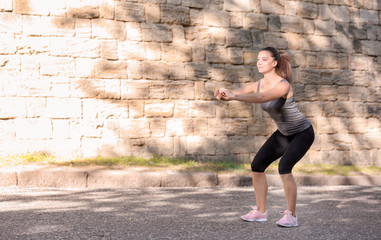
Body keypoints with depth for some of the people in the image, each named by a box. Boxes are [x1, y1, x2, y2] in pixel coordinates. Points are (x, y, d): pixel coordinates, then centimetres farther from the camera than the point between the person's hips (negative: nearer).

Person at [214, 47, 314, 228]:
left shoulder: (283, 85, -29)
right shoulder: (257, 85, -8)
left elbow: (261, 98, -46)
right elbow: (235, 93, -24)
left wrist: (233, 96, -57)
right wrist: (223, 95, -47)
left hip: (303, 133, -8)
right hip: (283, 133, 8)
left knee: (284, 167, -26)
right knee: (257, 165, 1)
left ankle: (291, 216, -16)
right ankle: (260, 212, 14)